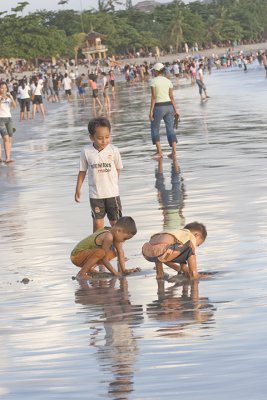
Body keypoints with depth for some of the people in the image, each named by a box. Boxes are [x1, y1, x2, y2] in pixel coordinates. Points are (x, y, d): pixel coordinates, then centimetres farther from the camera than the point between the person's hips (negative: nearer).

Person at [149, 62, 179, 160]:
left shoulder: (154, 81, -6)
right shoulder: (168, 81, 8)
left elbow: (153, 97, -11)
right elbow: (171, 97, 5)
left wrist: (151, 111, -9)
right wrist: (175, 110, 8)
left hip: (159, 107, -5)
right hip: (169, 106, 5)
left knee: (155, 128, 10)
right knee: (170, 128, 5)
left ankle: (159, 151, 6)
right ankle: (174, 151, -4)